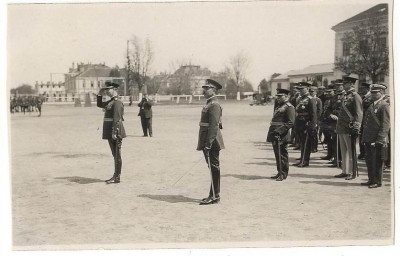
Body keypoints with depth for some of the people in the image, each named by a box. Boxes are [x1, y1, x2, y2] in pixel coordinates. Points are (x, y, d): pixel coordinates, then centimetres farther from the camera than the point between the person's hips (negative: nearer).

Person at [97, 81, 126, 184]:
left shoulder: (117, 102, -14)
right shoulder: (110, 102, 16)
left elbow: (117, 118, -20)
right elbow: (99, 105, 31)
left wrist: (114, 132, -25)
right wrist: (99, 94, 17)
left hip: (115, 130, -10)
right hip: (110, 131, 10)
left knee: (117, 154, -4)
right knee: (115, 154, 14)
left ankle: (117, 177, 0)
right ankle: (115, 175, 21)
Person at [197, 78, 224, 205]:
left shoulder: (214, 105, -14)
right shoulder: (209, 104, 18)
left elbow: (214, 126, -21)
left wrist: (208, 144, -24)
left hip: (212, 142, -10)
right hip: (208, 141, 10)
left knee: (214, 168, -5)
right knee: (213, 168, 13)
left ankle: (214, 196, -1)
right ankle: (214, 195, 20)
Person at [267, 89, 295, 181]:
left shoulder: (289, 107, -9)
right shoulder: (279, 106, 20)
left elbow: (291, 123, -15)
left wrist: (279, 131, -22)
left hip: (282, 135, -9)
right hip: (275, 135, 9)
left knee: (282, 154, -4)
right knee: (277, 154, 12)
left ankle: (283, 174, 3)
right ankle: (280, 173, 21)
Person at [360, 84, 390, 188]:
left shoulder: (384, 105, -9)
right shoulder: (371, 105, 17)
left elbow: (385, 124, -15)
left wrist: (380, 139, -20)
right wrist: (364, 138, 15)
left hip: (378, 140, -8)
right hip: (369, 139, 8)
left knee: (377, 161, -1)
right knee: (369, 160, 13)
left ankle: (377, 182, 9)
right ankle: (371, 180, 24)